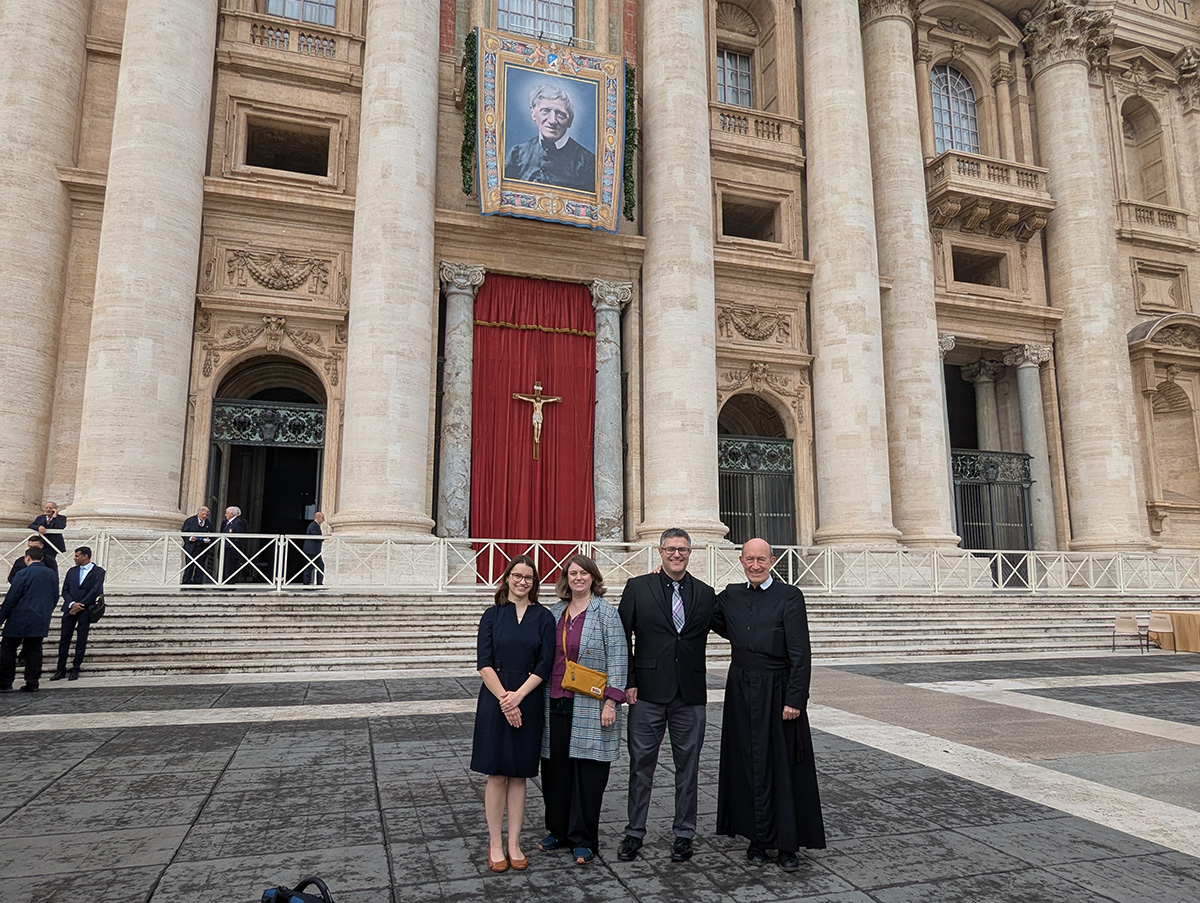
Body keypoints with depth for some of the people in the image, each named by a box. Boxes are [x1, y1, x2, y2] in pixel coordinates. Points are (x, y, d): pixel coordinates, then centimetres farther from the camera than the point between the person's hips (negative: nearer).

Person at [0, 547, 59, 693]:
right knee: (34, 650, 9)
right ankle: (32, 683, 9)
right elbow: (55, 597, 13)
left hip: (20, 620, -5)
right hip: (41, 620, 6)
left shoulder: (23, 574, -11)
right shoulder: (52, 575, 7)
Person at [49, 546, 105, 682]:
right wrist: (72, 604, -9)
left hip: (85, 611, -4)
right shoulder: (72, 571, 14)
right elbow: (65, 590, 9)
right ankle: (61, 669, 10)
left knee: (81, 641, 2)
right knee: (64, 639, 3)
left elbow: (96, 590, -10)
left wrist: (80, 605, -12)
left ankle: (75, 669, 11)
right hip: (70, 609, 4)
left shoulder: (98, 571, -1)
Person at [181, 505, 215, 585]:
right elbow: (184, 533, 3)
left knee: (200, 567, 4)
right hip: (191, 548, -2)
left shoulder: (210, 523, 4)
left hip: (203, 548, 2)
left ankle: (197, 584, 10)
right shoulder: (190, 521, 1)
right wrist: (189, 538, -14)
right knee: (189, 566, -3)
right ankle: (186, 584, 2)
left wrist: (209, 539, -11)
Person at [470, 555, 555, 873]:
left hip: (528, 704, 1)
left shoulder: (543, 617, 2)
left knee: (518, 775, 9)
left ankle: (514, 844, 20)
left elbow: (544, 665, -4)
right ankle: (495, 844, 18)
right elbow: (484, 664, -4)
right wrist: (504, 699, -14)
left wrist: (517, 696, -13)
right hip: (494, 702, -1)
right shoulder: (492, 616, 1)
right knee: (496, 774, 5)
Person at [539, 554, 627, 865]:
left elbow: (617, 658, -8)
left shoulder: (606, 613, -4)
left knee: (587, 772, 2)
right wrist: (541, 699, 14)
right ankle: (558, 831, 28)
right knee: (556, 769, 11)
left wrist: (611, 702, -13)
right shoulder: (555, 612, 11)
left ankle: (583, 839, 16)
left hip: (590, 708, -4)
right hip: (555, 705, 5)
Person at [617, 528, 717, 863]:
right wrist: (628, 681, -5)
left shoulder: (706, 594, 6)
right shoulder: (637, 588, 0)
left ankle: (684, 835, 27)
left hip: (691, 695, 2)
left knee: (687, 767, 12)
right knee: (641, 766, 9)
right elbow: (622, 638, 0)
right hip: (647, 693, -1)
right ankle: (634, 833, 24)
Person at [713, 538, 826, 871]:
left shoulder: (789, 597, -9)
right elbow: (715, 623, 21)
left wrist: (795, 699, -14)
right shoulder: (730, 595, 6)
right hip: (741, 689, 5)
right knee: (749, 764, 10)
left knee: (783, 765, 4)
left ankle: (787, 843, 15)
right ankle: (757, 838, 22)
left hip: (777, 691, -4)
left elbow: (800, 654, -10)